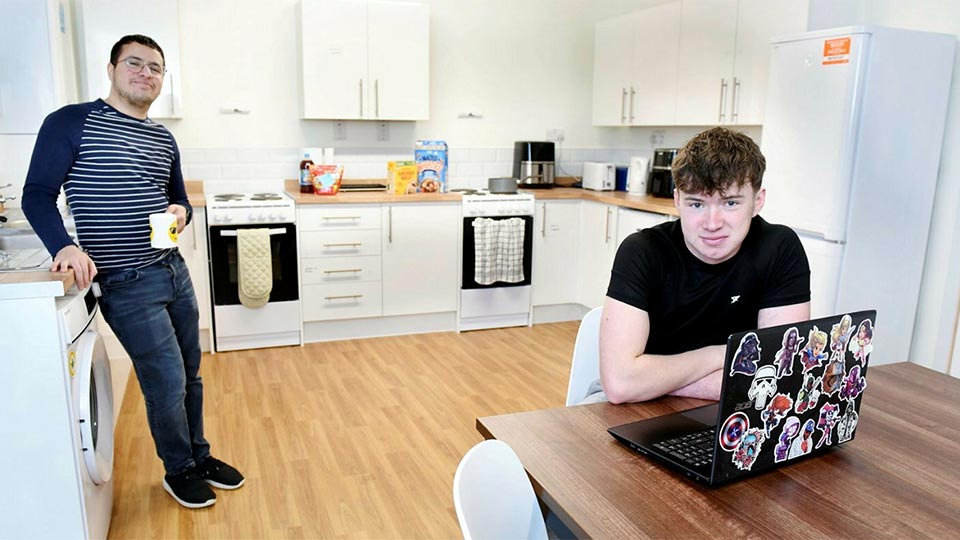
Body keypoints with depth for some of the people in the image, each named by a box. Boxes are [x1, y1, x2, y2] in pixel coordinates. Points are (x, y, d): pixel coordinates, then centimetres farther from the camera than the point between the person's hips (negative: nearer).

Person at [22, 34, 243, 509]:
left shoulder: (163, 139, 11)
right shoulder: (71, 123, -6)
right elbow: (37, 194, -8)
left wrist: (180, 212, -6)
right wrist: (65, 246, -24)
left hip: (175, 271, 6)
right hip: (126, 286, -6)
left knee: (190, 374, 15)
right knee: (167, 384, -1)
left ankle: (199, 455, 35)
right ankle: (178, 469, 23)